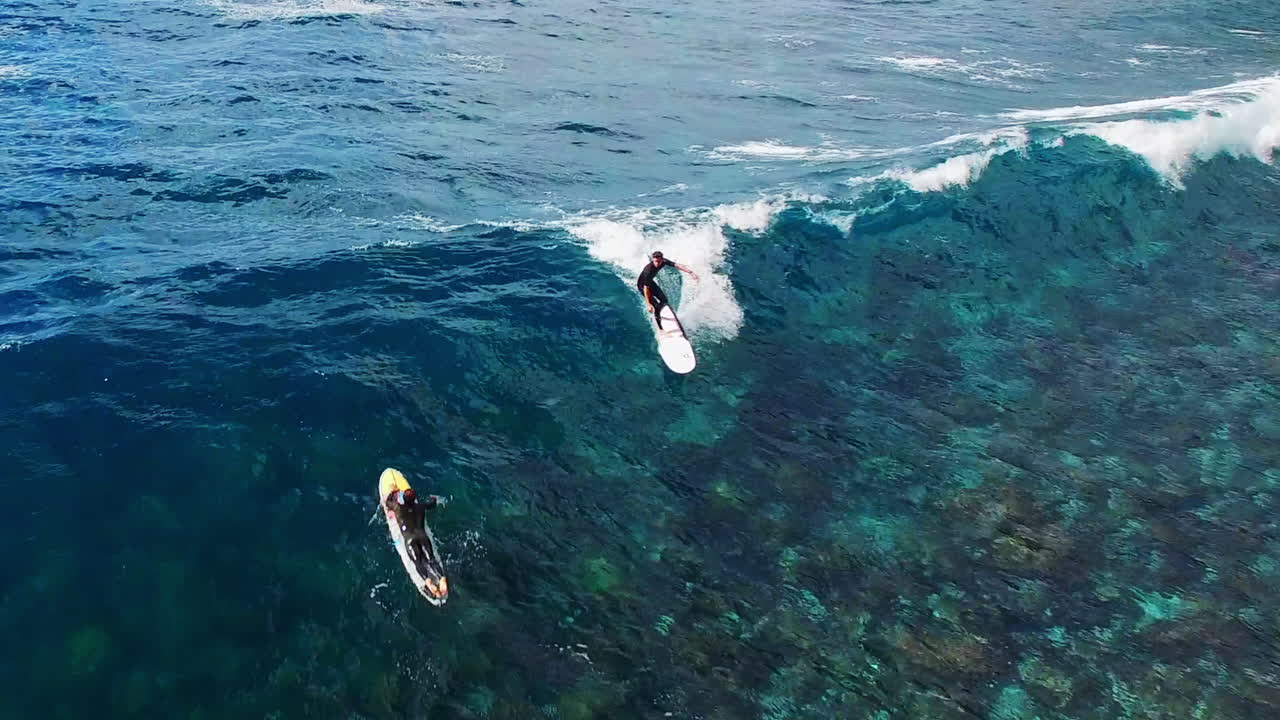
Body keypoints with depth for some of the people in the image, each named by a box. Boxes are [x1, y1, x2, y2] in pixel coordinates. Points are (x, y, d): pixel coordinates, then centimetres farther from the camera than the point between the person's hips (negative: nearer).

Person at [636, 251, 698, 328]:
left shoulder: (663, 261, -22)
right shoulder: (648, 270, -39)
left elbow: (677, 265, -27)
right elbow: (646, 287, -37)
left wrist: (690, 272, -40)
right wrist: (648, 304, -39)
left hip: (650, 282, 7)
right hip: (642, 284, -7)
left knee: (664, 299, 12)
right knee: (655, 305, -14)